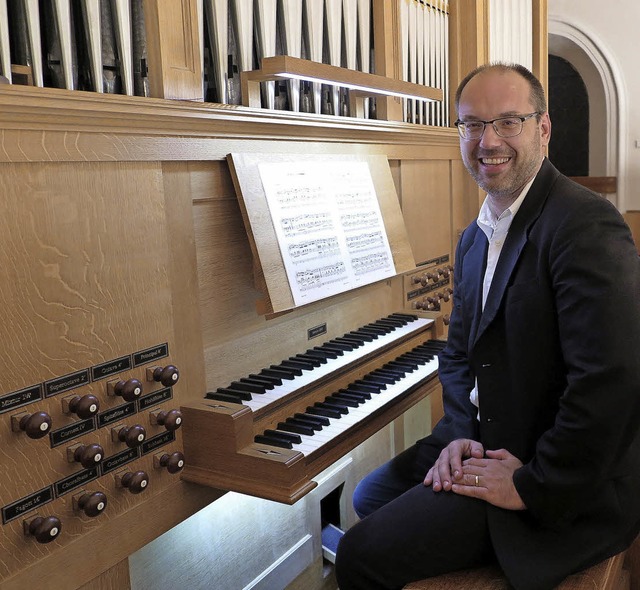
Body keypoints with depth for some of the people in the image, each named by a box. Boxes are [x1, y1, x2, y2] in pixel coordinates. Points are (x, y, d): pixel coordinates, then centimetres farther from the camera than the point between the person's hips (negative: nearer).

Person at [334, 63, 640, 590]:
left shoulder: (586, 225, -22)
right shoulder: (475, 238, 10)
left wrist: (534, 487, -22)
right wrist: (460, 435, -4)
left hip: (571, 493, -8)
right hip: (488, 443, 9)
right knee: (372, 497, 17)